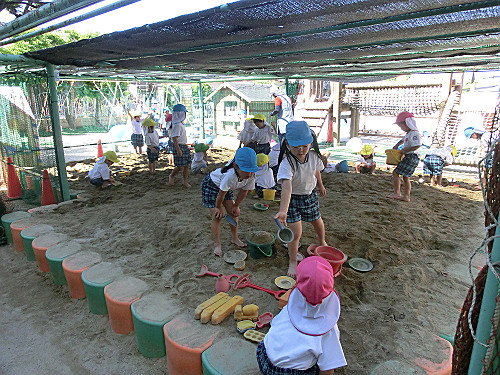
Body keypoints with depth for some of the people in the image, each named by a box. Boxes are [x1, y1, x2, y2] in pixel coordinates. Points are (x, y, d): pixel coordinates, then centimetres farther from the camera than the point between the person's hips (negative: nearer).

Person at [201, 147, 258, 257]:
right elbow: (221, 194, -29)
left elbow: (244, 191, -9)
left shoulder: (251, 176, -25)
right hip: (210, 185, -6)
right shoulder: (230, 175, -45)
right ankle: (217, 244, 7)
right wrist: (218, 208, -13)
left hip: (227, 187, 6)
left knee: (233, 212, 6)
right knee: (217, 216, -8)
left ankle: (234, 238, 26)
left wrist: (236, 206, 0)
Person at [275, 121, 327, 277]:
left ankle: (322, 242, 59)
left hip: (310, 195, 5)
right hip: (292, 198, -5)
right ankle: (292, 262, 19)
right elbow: (287, 187, -48)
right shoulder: (287, 164, -34)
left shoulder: (313, 156, -16)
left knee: (318, 223, 24)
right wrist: (283, 211, -59)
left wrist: (320, 186, 26)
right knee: (296, 233, -6)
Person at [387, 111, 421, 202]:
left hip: (411, 157, -10)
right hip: (408, 157, 10)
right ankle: (406, 196, 16)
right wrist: (396, 146, 29)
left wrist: (405, 150, -18)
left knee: (395, 173, -12)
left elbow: (417, 145, -24)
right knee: (406, 177, 12)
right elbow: (403, 140, 39)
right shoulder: (408, 133, 18)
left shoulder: (414, 133, -14)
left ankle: (397, 193, -11)